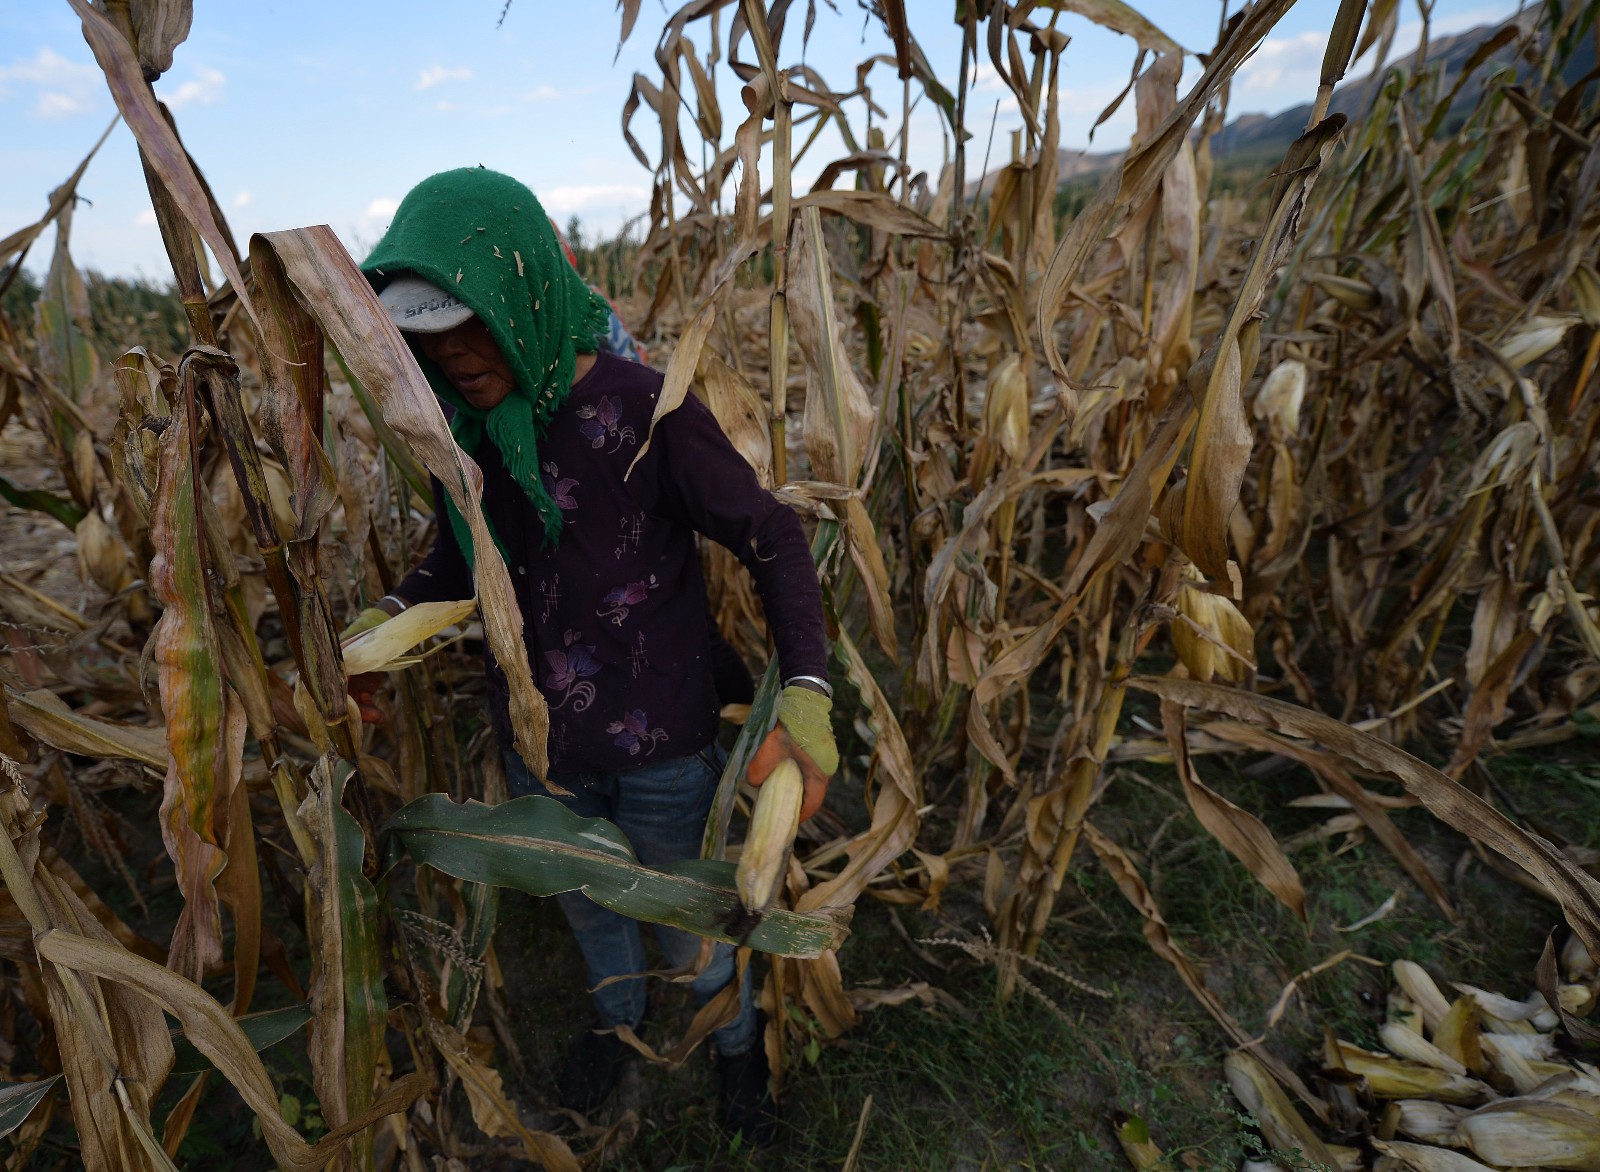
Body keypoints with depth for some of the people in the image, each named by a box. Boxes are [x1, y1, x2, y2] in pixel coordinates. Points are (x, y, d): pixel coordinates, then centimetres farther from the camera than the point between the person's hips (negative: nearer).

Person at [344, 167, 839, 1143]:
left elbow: (772, 539, -17)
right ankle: (619, 1013, 64)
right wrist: (390, 617, -9)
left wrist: (807, 690, -28)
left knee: (692, 923, 20)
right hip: (538, 744, 5)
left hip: (662, 742, -4)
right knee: (585, 903, 30)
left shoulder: (644, 409, -23)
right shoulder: (460, 424, -7)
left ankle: (739, 1040, 55)